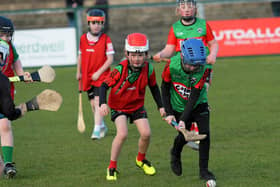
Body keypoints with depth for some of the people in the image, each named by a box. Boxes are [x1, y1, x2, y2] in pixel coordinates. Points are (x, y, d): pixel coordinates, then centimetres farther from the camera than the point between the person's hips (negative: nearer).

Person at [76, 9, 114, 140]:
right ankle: (102, 126, 33)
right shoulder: (83, 39, 3)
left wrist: (99, 72, -16)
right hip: (87, 77, 5)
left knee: (98, 101, -17)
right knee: (93, 103, 13)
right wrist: (79, 72, 19)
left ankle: (97, 130, -20)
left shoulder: (106, 39, -9)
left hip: (101, 75, -5)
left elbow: (110, 59, -10)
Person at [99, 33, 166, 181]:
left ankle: (141, 159, 24)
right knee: (122, 134, -23)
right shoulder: (121, 69, -26)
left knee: (146, 133, -9)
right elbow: (104, 85, -20)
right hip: (118, 106, -4)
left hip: (137, 106, 4)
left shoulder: (148, 69, -15)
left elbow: (153, 87, 3)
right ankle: (112, 167, -6)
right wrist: (102, 103, -34)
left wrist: (160, 106, 4)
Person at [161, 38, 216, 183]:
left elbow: (194, 97, -26)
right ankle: (175, 153, 38)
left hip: (198, 104, 0)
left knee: (204, 133, -12)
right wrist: (169, 113, -12)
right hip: (178, 105, 0)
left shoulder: (203, 69, -27)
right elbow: (165, 88, -9)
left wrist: (184, 119, -31)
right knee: (183, 137, 1)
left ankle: (203, 170, 0)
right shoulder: (172, 66, -27)